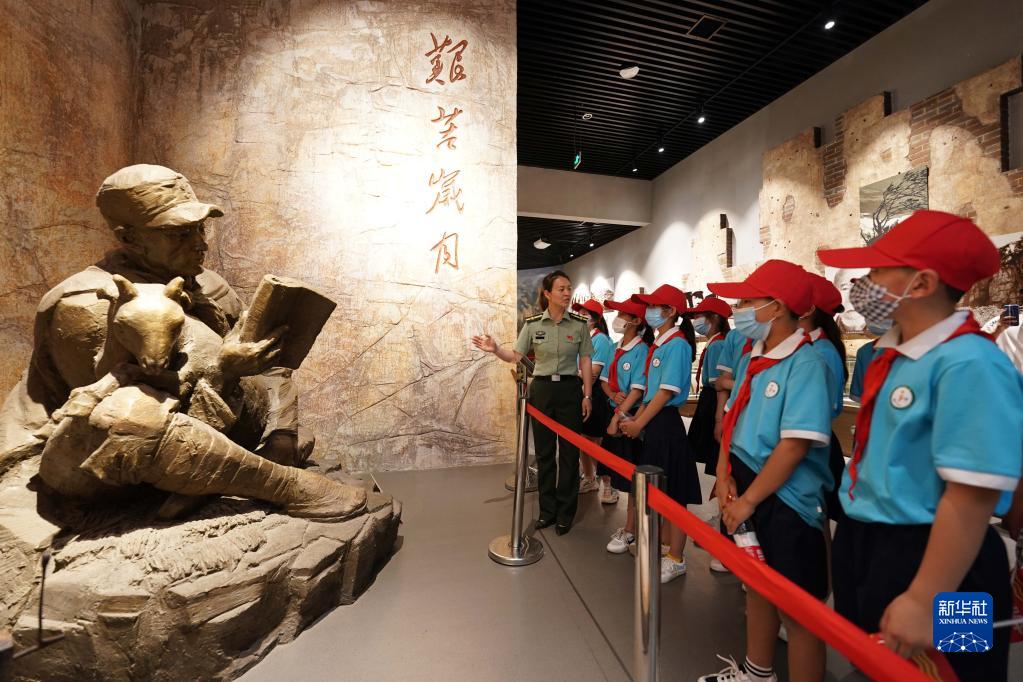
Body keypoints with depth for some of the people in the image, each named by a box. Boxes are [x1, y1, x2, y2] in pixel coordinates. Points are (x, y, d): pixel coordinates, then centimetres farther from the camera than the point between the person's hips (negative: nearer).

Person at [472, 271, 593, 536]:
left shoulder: (579, 324, -2)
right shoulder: (532, 324, -1)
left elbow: (585, 362, 1)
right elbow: (515, 356, 0)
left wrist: (587, 395, -2)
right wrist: (495, 350, -18)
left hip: (570, 389, -1)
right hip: (541, 388, 1)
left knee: (569, 452, 6)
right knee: (544, 451, 10)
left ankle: (565, 513, 22)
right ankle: (547, 509, 27)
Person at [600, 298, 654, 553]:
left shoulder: (642, 350, -14)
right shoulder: (616, 348, 9)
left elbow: (638, 390, -17)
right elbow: (605, 380, 11)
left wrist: (618, 417, -17)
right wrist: (613, 395, -10)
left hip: (632, 417, -7)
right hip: (616, 414, 8)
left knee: (632, 477, 3)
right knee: (621, 474, 15)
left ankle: (630, 532, 18)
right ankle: (630, 525, 31)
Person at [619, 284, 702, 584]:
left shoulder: (677, 345, -15)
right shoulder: (658, 345, 11)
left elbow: (667, 392, -18)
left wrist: (639, 423, -13)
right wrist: (635, 419, 7)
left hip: (666, 424, -9)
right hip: (652, 423, 9)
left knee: (673, 494, 4)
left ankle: (676, 559, 19)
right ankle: (661, 544, 35)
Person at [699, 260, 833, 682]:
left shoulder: (805, 364, -18)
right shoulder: (750, 359, 6)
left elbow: (795, 443, -23)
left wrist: (748, 500, -18)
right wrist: (724, 477, 0)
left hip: (786, 500, -8)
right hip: (746, 487, 8)